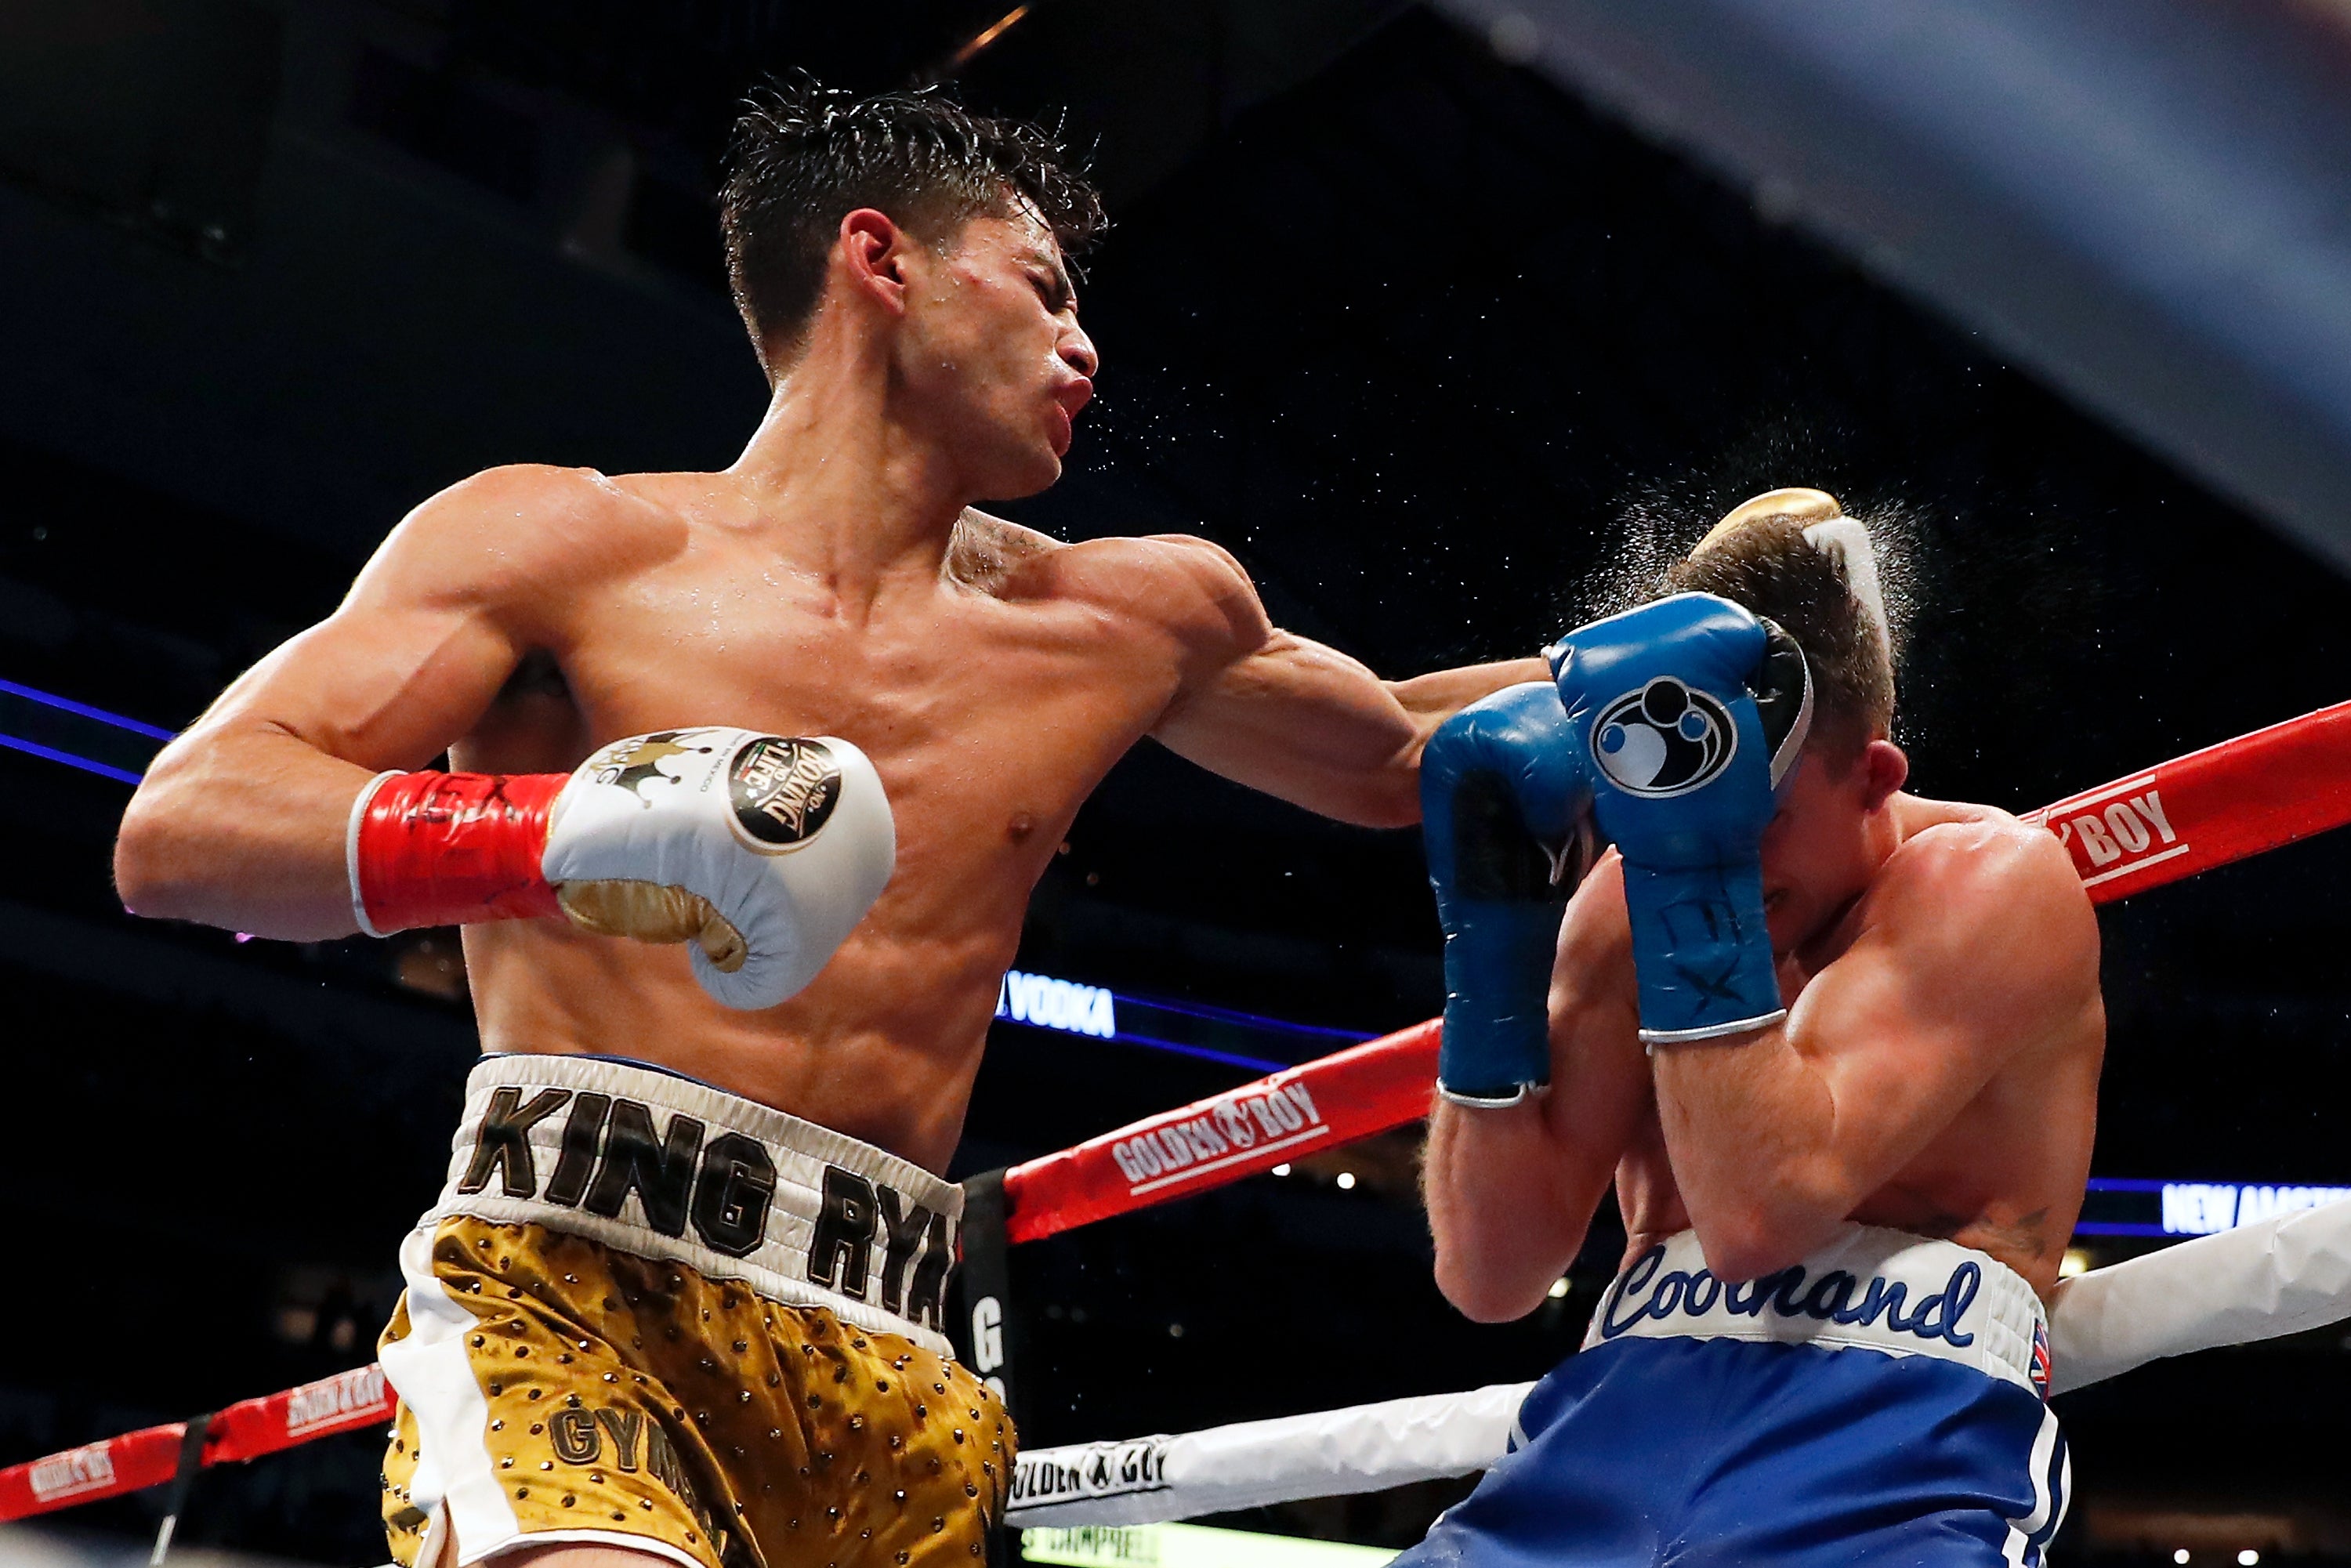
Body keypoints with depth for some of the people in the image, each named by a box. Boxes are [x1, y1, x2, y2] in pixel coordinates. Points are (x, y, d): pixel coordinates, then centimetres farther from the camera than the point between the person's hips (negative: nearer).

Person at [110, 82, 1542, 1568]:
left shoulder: (1120, 623, 17)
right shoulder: (570, 542, 3)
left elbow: (1397, 750, 33)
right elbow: (176, 830, -5)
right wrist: (571, 829, -20)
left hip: (882, 1386, 6)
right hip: (568, 1289, -5)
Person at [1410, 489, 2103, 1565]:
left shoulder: (1995, 884, -1)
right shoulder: (1631, 899, 12)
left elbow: (1762, 1215, -15)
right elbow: (1490, 1277, 4)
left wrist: (1694, 865, -17)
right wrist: (1495, 917, -1)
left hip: (1891, 1463, -4)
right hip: (1618, 1438, 4)